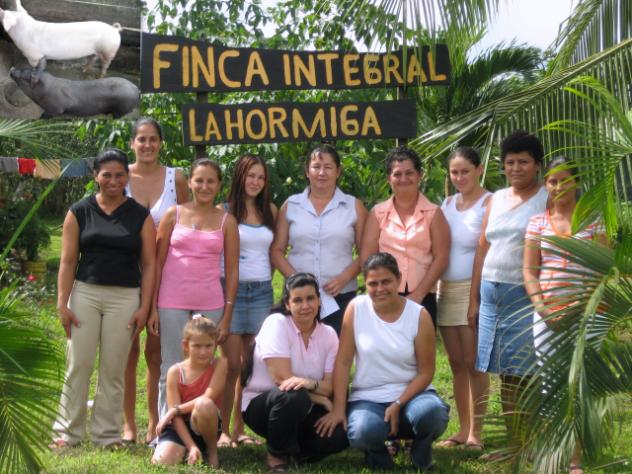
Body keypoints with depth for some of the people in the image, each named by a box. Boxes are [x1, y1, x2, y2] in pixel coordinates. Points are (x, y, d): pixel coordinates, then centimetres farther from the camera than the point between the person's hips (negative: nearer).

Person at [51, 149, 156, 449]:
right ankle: (68, 432, 7)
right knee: (78, 365, -2)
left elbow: (149, 264, 4)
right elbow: (68, 261, 4)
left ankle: (107, 435, 11)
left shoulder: (140, 216, 6)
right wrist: (62, 303, -3)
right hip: (85, 293, 0)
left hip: (125, 298, 0)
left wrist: (144, 306, -3)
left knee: (113, 369, 2)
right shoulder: (79, 212, 6)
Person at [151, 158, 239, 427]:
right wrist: (152, 307, -1)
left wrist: (227, 316, -1)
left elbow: (232, 271, 5)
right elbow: (157, 263, 5)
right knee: (171, 369, 3)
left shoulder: (226, 221, 5)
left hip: (210, 304, 1)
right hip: (173, 302, -1)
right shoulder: (174, 214, 4)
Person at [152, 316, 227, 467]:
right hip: (180, 426, 1)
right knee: (160, 462, -27)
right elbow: (175, 416, -12)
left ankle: (212, 451, -9)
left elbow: (207, 399, -18)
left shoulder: (219, 364, -8)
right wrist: (192, 447, -21)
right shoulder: (175, 371, -7)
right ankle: (184, 450, 10)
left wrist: (175, 410, -16)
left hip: (203, 426, -1)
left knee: (203, 404, -36)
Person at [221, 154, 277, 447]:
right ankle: (223, 430, -2)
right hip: (232, 288, -4)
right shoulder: (225, 211, 0)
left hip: (262, 291, 4)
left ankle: (240, 429, 11)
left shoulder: (270, 211, 12)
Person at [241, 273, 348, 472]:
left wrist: (311, 384, -33)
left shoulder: (328, 334, -1)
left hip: (303, 410, 4)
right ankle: (277, 454, -11)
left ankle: (295, 449, 8)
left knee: (339, 435, -23)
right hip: (260, 404, -4)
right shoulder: (277, 323, -15)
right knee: (294, 397, -38)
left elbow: (330, 387, -10)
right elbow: (282, 378, -23)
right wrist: (321, 398, -18)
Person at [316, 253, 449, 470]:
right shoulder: (356, 308, -5)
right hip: (367, 398, -1)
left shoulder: (419, 315, -6)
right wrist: (338, 409, -9)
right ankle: (377, 452, 6)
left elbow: (426, 371, -4)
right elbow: (343, 362, -5)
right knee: (362, 432, -34)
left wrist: (398, 405, -16)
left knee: (431, 411, -34)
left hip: (410, 393, 1)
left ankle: (421, 448, 4)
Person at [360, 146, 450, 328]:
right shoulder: (378, 213, 10)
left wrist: (418, 294, -8)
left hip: (423, 297, -1)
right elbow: (367, 256, 5)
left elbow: (440, 258, 0)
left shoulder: (433, 213, 6)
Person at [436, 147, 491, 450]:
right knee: (456, 363, 9)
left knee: (473, 362, -4)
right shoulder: (447, 204, 13)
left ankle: (476, 433, 4)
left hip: (473, 289, -6)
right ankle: (463, 429, 16)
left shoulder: (488, 203, -7)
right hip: (446, 289, 6)